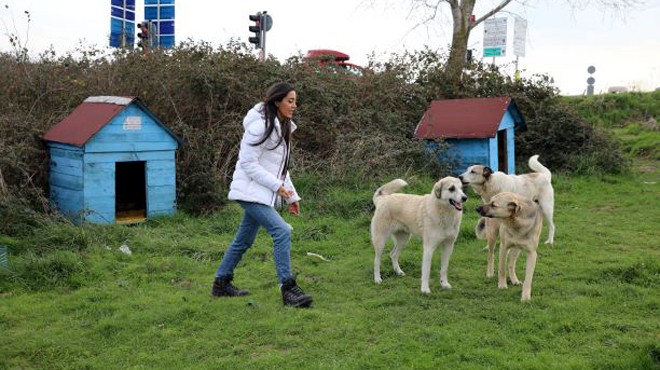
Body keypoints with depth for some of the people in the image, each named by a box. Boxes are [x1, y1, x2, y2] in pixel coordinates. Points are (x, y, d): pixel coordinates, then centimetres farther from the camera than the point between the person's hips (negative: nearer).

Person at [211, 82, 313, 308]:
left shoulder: (282, 128, 13)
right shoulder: (261, 126, -16)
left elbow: (280, 167, 19)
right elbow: (248, 163, -19)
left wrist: (292, 196, 14)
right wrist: (277, 185, -20)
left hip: (263, 194, 10)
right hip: (250, 192, -10)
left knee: (244, 240, 17)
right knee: (282, 232, -20)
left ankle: (221, 284, 31)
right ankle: (288, 289, -16)